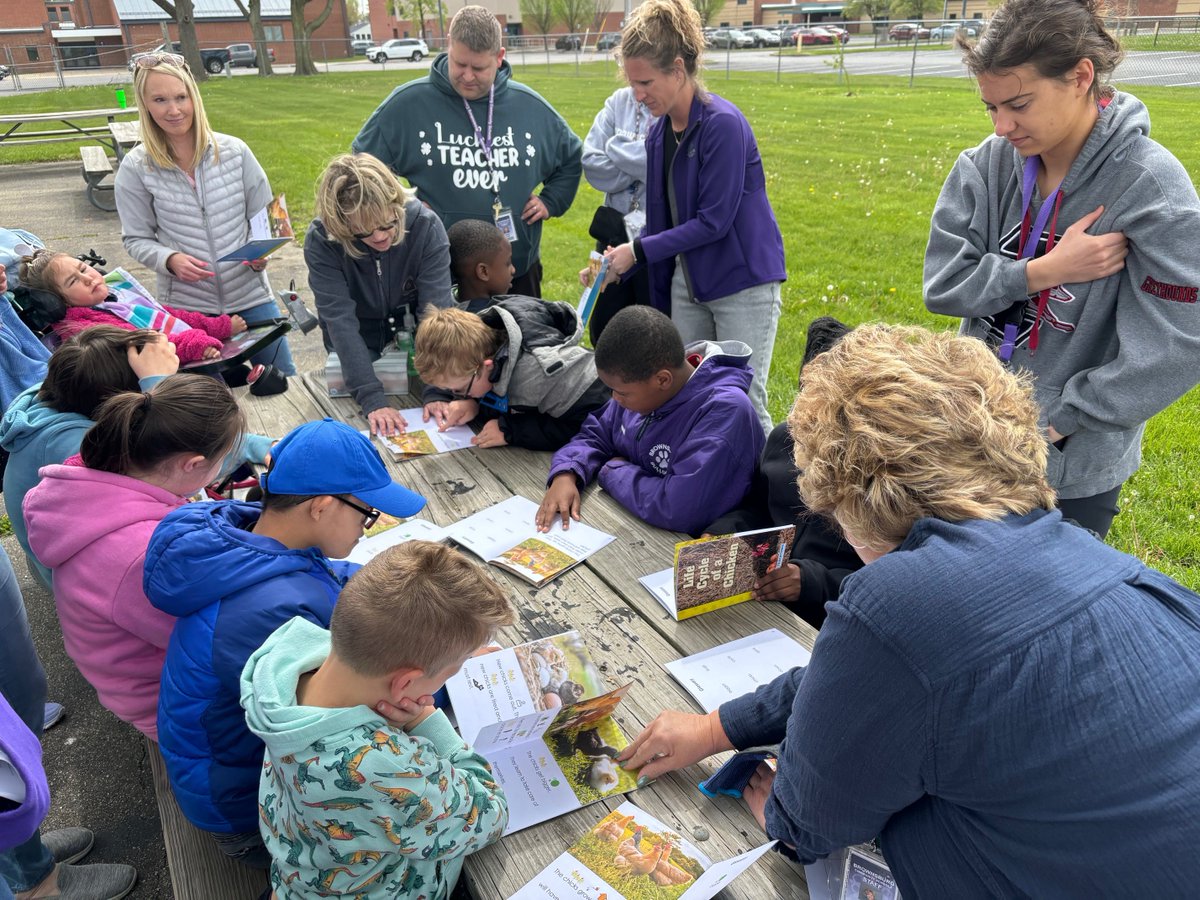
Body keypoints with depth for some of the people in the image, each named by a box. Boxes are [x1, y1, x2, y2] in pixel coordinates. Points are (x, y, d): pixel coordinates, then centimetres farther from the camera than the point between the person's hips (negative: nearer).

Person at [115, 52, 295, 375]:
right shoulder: (136, 168, -5)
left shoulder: (233, 151, -3)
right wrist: (170, 259, -18)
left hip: (251, 297, 1)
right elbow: (136, 239, 1)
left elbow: (263, 214, 6)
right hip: (185, 307, -1)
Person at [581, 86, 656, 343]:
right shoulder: (619, 102, 4)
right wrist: (642, 166, -14)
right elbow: (592, 164, -5)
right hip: (615, 232, 5)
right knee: (603, 332, 17)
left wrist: (617, 147, -10)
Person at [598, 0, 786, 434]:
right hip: (688, 283, 7)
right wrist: (617, 266, 5)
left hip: (743, 283, -7)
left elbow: (714, 220, -20)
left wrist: (639, 251, -16)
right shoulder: (659, 133, 5)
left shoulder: (723, 124, -17)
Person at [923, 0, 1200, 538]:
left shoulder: (1153, 189, -18)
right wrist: (1044, 271, -21)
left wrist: (1055, 423, -17)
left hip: (1076, 465, -4)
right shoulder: (988, 164, -6)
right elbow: (941, 284, -9)